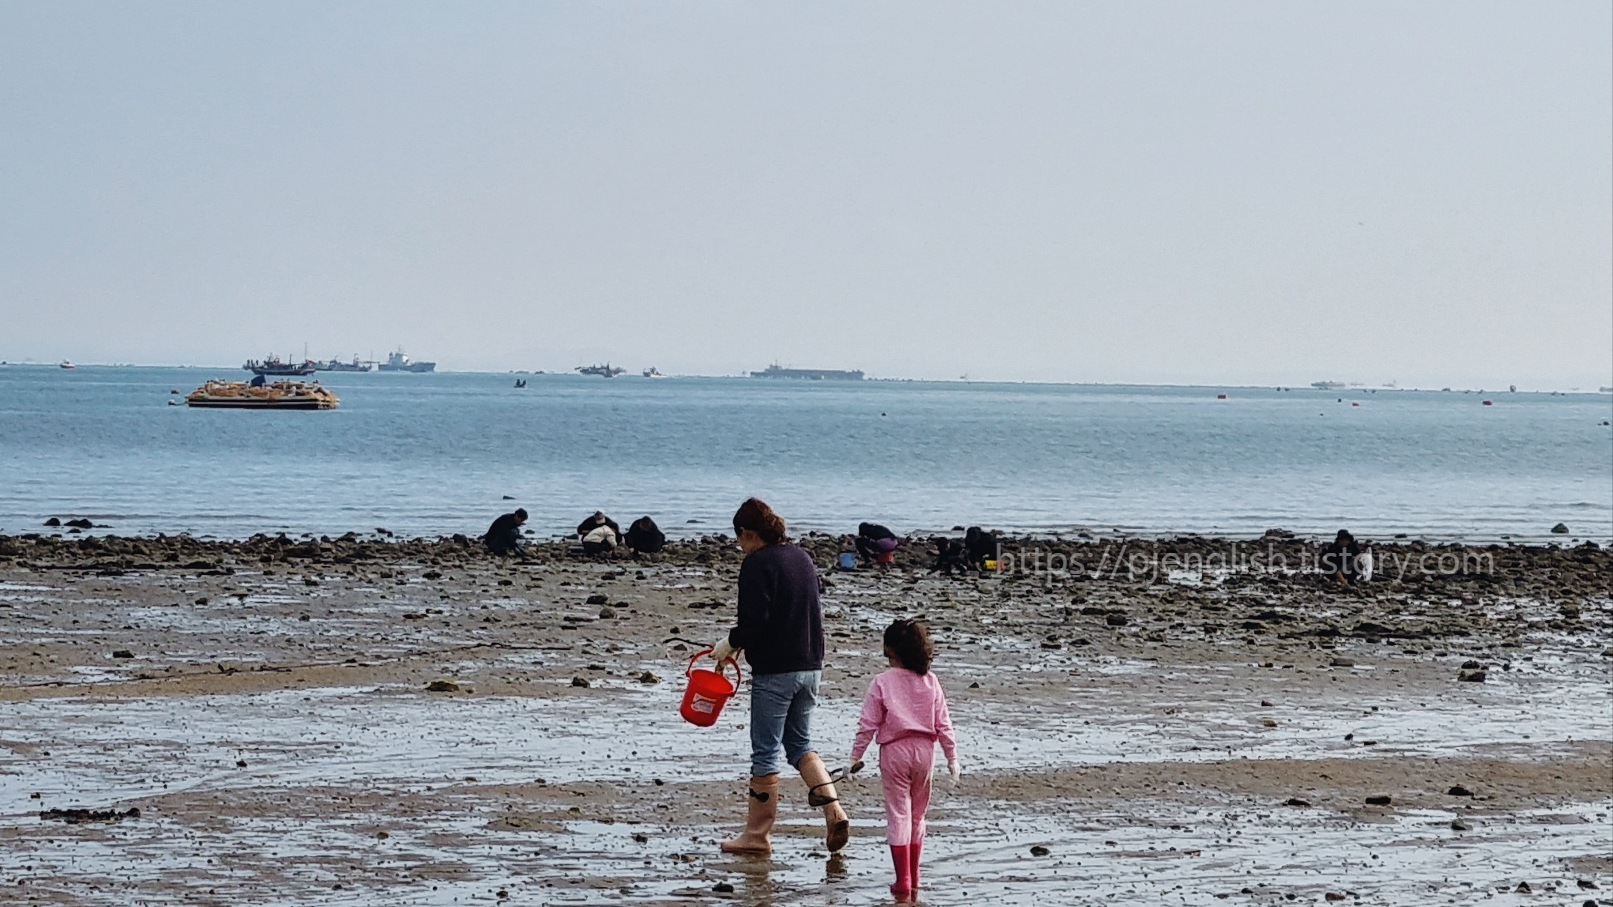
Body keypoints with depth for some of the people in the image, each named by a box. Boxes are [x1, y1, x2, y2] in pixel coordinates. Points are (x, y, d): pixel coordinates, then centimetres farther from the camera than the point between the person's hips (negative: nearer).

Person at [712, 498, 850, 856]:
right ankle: (833, 808, 0)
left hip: (774, 671, -7)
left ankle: (757, 835, 7)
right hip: (810, 666, 7)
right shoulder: (802, 558, 12)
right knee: (800, 743, 18)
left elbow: (755, 622, -21)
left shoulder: (756, 564, -12)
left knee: (765, 752, 1)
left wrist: (730, 644, -2)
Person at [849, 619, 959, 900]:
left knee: (898, 814, 1)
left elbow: (868, 724, -8)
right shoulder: (930, 681, 1)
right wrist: (952, 757, 10)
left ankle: (903, 880, -4)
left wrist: (856, 755, 1)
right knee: (917, 814, 16)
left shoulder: (882, 682, -9)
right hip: (924, 750, 3)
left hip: (894, 751, -3)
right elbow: (943, 723, 3)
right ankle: (913, 877, 22)